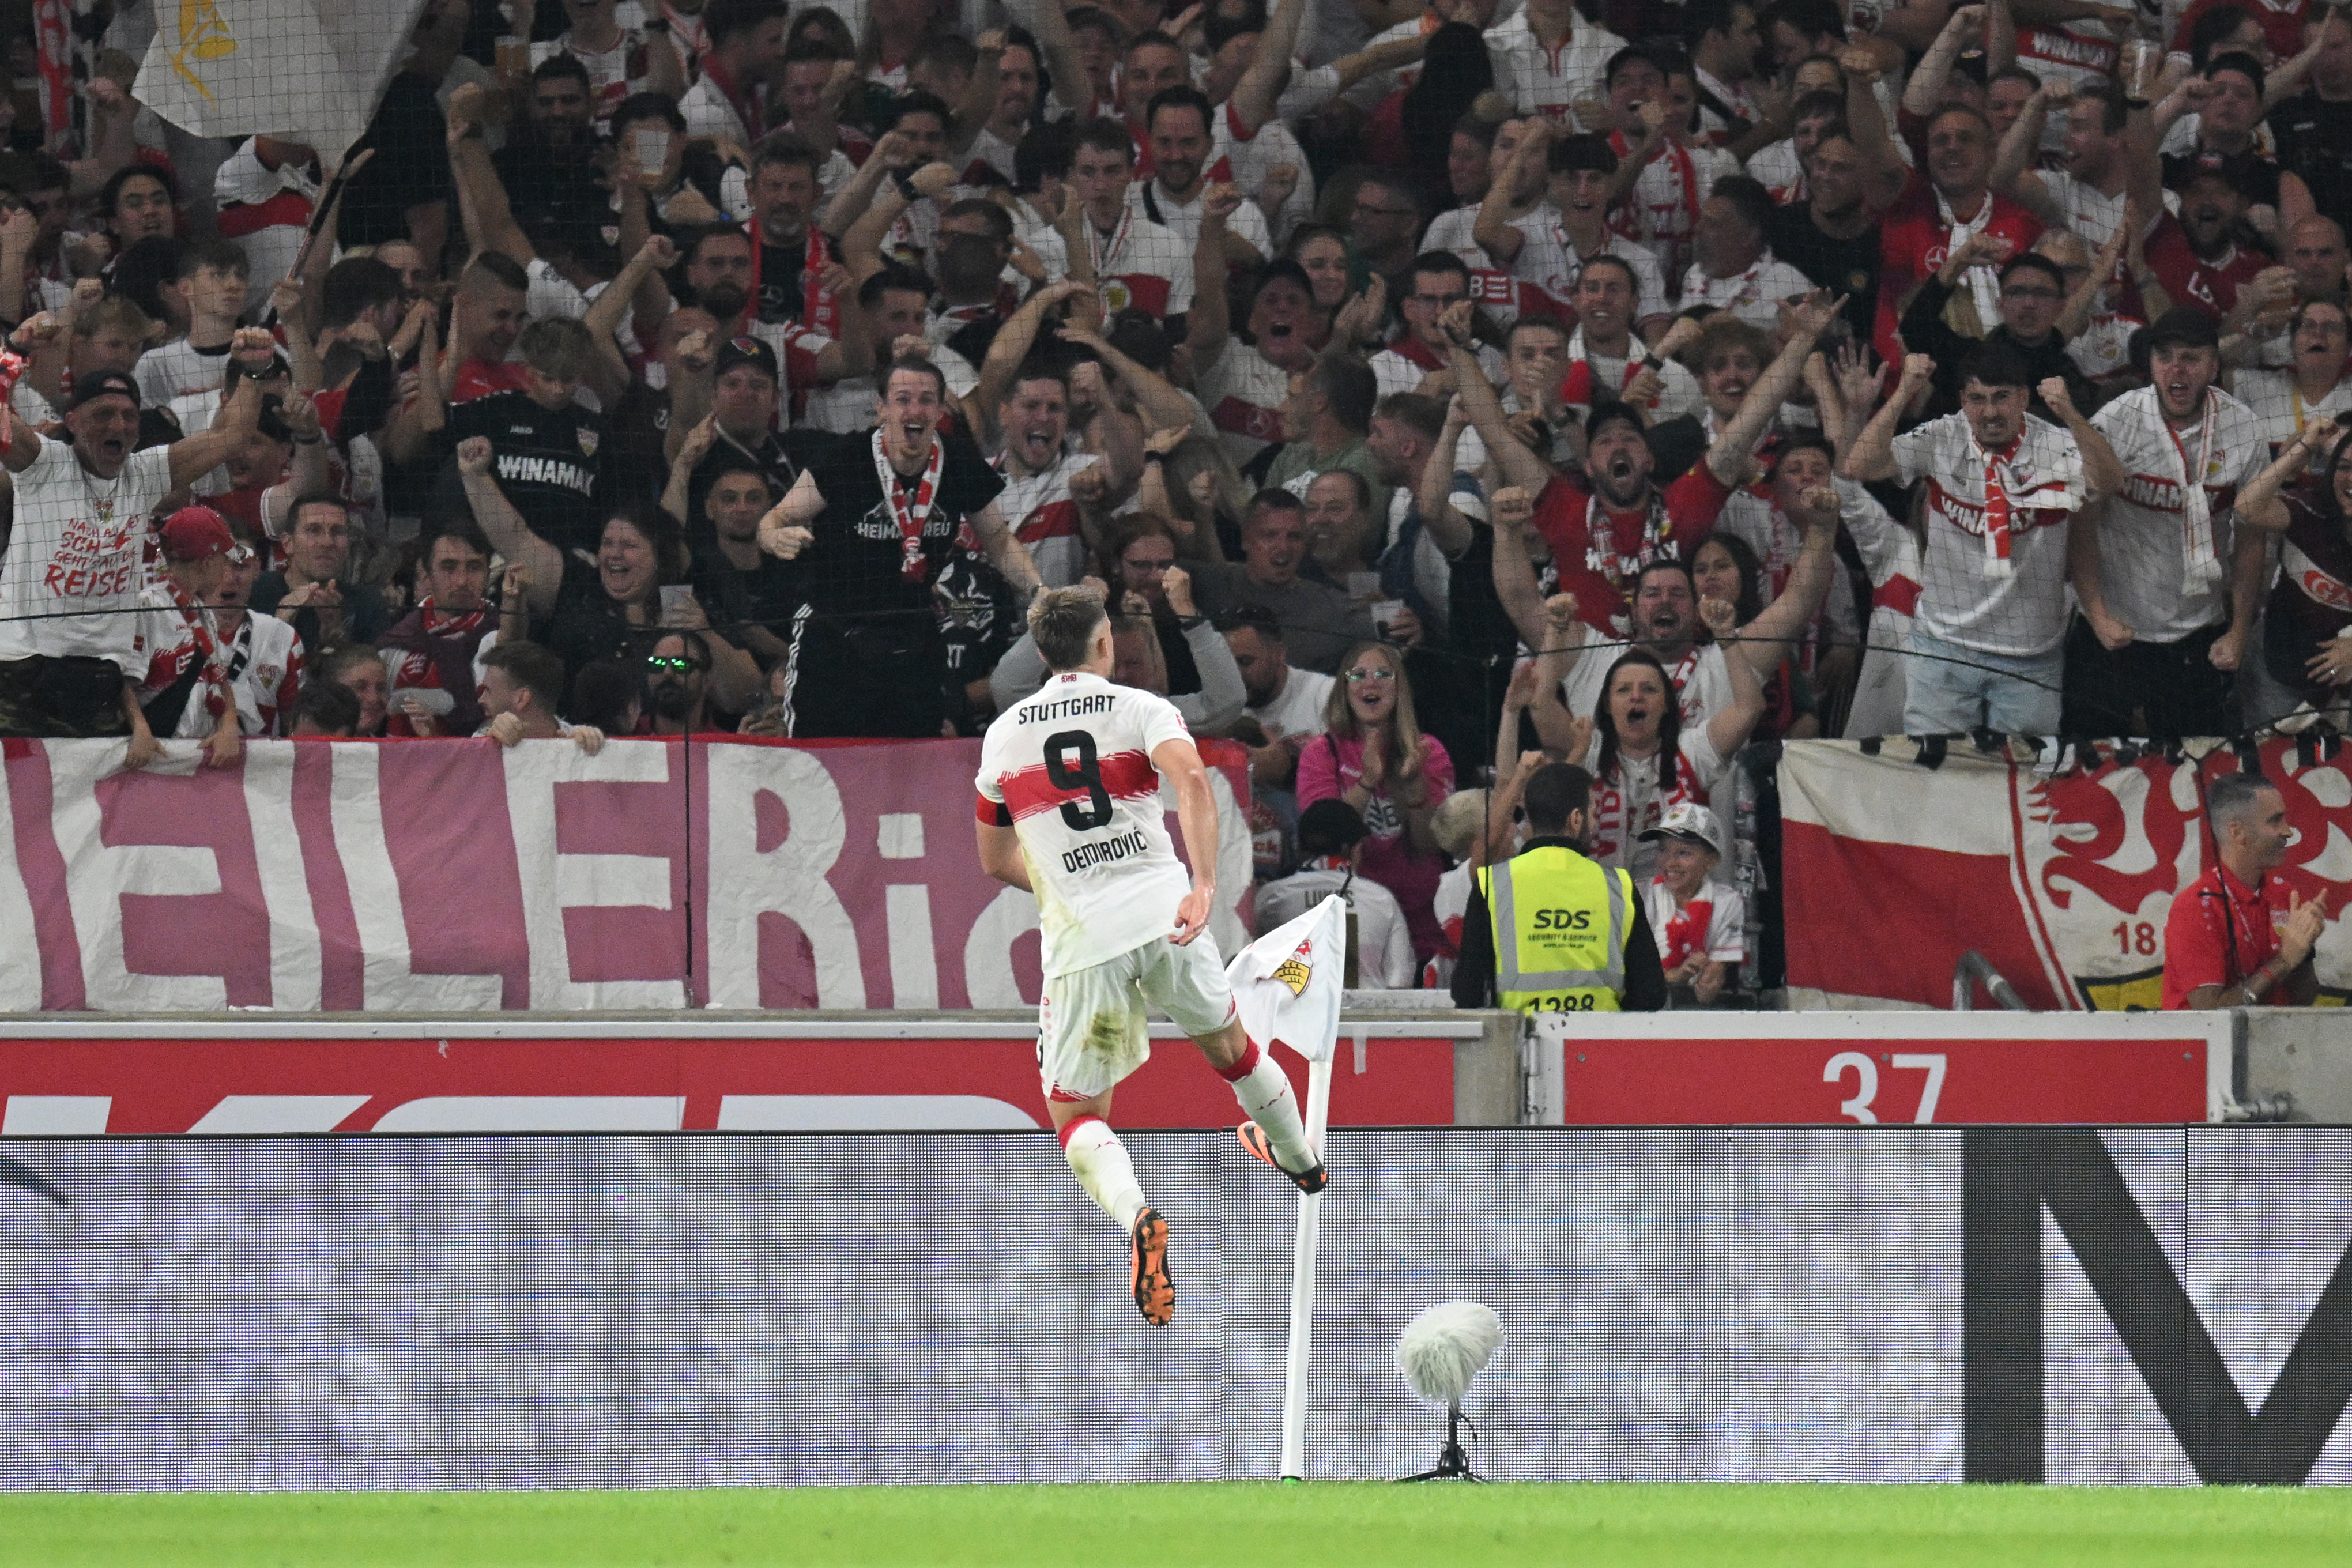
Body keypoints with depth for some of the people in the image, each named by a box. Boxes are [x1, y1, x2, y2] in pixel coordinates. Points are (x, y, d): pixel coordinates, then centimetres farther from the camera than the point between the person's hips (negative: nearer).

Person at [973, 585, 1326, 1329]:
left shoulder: (1005, 734, 10)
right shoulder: (1141, 710, 2)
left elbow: (997, 859, 20)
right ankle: (1300, 1160, 52)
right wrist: (1204, 883, -26)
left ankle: (1136, 1215, -27)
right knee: (1228, 1043, 29)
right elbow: (1190, 777, -20)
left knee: (1076, 1117, 4)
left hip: (1079, 937, 0)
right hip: (1165, 917, 0)